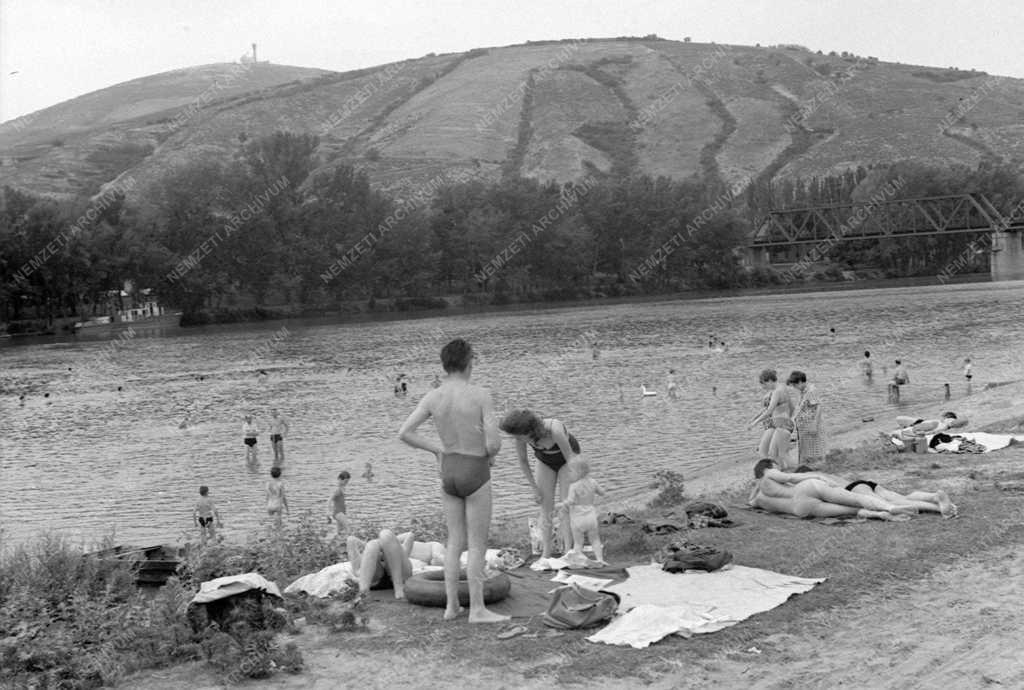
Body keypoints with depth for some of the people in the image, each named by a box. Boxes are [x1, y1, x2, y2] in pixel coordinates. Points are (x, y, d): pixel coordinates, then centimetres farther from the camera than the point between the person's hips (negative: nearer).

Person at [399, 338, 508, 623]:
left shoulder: (433, 397, -3)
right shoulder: (481, 395, -16)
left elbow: (404, 433, -6)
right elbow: (494, 442, -19)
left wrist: (437, 449, 7)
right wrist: (490, 455, 5)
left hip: (448, 474, 5)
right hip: (475, 474, -5)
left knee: (455, 542, 15)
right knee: (478, 545, 3)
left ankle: (452, 605, 17)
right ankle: (477, 609, 6)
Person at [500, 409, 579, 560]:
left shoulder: (555, 430, -42)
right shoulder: (521, 434, -29)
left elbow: (571, 459, -31)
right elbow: (523, 461, -12)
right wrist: (535, 488, -8)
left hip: (566, 458, -4)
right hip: (545, 461, 4)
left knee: (565, 508, -12)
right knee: (546, 508, -5)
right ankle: (546, 553, -3)